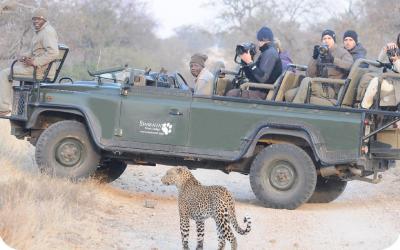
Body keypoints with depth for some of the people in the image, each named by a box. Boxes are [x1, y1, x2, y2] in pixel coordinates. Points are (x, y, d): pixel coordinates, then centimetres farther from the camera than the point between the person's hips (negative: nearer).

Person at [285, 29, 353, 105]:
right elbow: (310, 74, 12)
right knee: (288, 94, -13)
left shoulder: (341, 52, 7)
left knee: (306, 81, -30)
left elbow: (349, 65, -16)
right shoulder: (320, 54, 19)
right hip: (320, 88, 6)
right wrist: (314, 58, -2)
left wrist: (332, 59, -25)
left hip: (332, 91, -6)